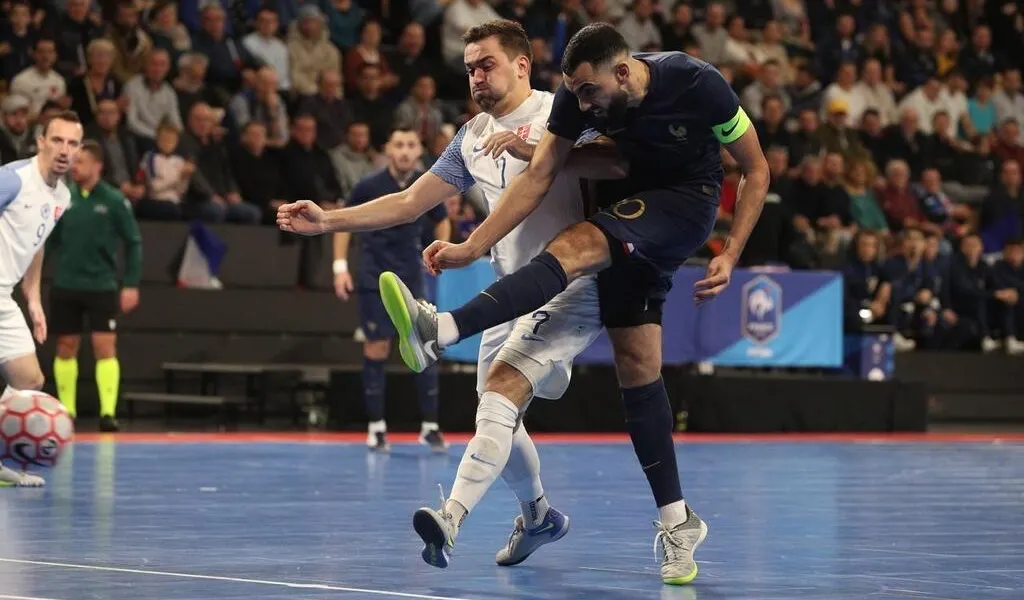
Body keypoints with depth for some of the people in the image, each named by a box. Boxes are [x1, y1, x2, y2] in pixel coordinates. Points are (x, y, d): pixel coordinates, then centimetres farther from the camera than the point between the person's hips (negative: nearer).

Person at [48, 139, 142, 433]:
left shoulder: (114, 200, -6)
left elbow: (133, 243, -3)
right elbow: (52, 240, 10)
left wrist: (131, 284, -8)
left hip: (101, 286, -3)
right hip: (65, 285, 3)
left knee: (105, 347, -8)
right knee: (66, 348, 9)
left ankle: (108, 413, -9)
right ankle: (66, 411, 20)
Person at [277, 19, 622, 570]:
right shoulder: (472, 138, 15)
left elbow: (620, 164, -23)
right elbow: (410, 202, 12)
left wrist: (537, 151, -30)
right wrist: (326, 221, 2)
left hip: (570, 283, -8)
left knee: (502, 384, -26)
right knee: (496, 416, 10)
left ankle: (452, 518, -38)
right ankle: (537, 516, 36)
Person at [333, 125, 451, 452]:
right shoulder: (368, 187, -10)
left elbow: (442, 223, 16)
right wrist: (341, 266, -3)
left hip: (411, 279, 2)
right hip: (374, 279, -2)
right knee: (377, 348, -2)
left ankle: (430, 426, 5)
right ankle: (376, 426, 7)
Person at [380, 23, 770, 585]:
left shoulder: (697, 84, -23)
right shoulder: (577, 96, -13)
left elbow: (756, 169, -11)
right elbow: (538, 175, -12)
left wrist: (730, 255, -17)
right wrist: (473, 246, -22)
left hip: (688, 202, -6)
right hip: (630, 208, 6)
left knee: (575, 246, -31)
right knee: (636, 365, -2)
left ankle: (440, 331, -47)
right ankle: (677, 521, 6)